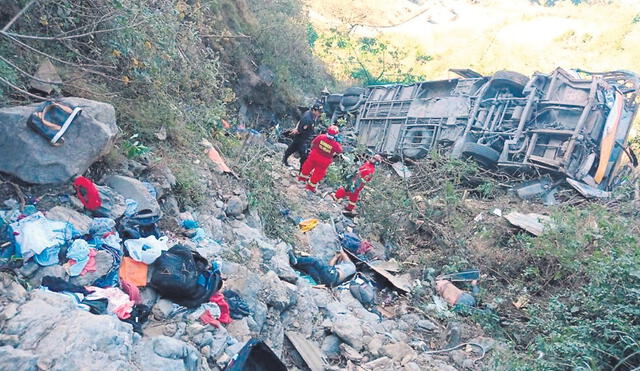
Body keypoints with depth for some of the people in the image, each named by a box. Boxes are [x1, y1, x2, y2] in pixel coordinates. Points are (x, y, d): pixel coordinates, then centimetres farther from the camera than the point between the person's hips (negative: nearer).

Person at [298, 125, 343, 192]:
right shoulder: (335, 144, -27)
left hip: (314, 156, 2)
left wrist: (312, 149, 16)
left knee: (308, 166, 29)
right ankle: (311, 186, 32)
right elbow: (339, 151, -7)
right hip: (324, 161, -2)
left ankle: (303, 177, 50)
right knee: (318, 174, 18)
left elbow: (313, 143, -3)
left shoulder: (321, 137, -21)